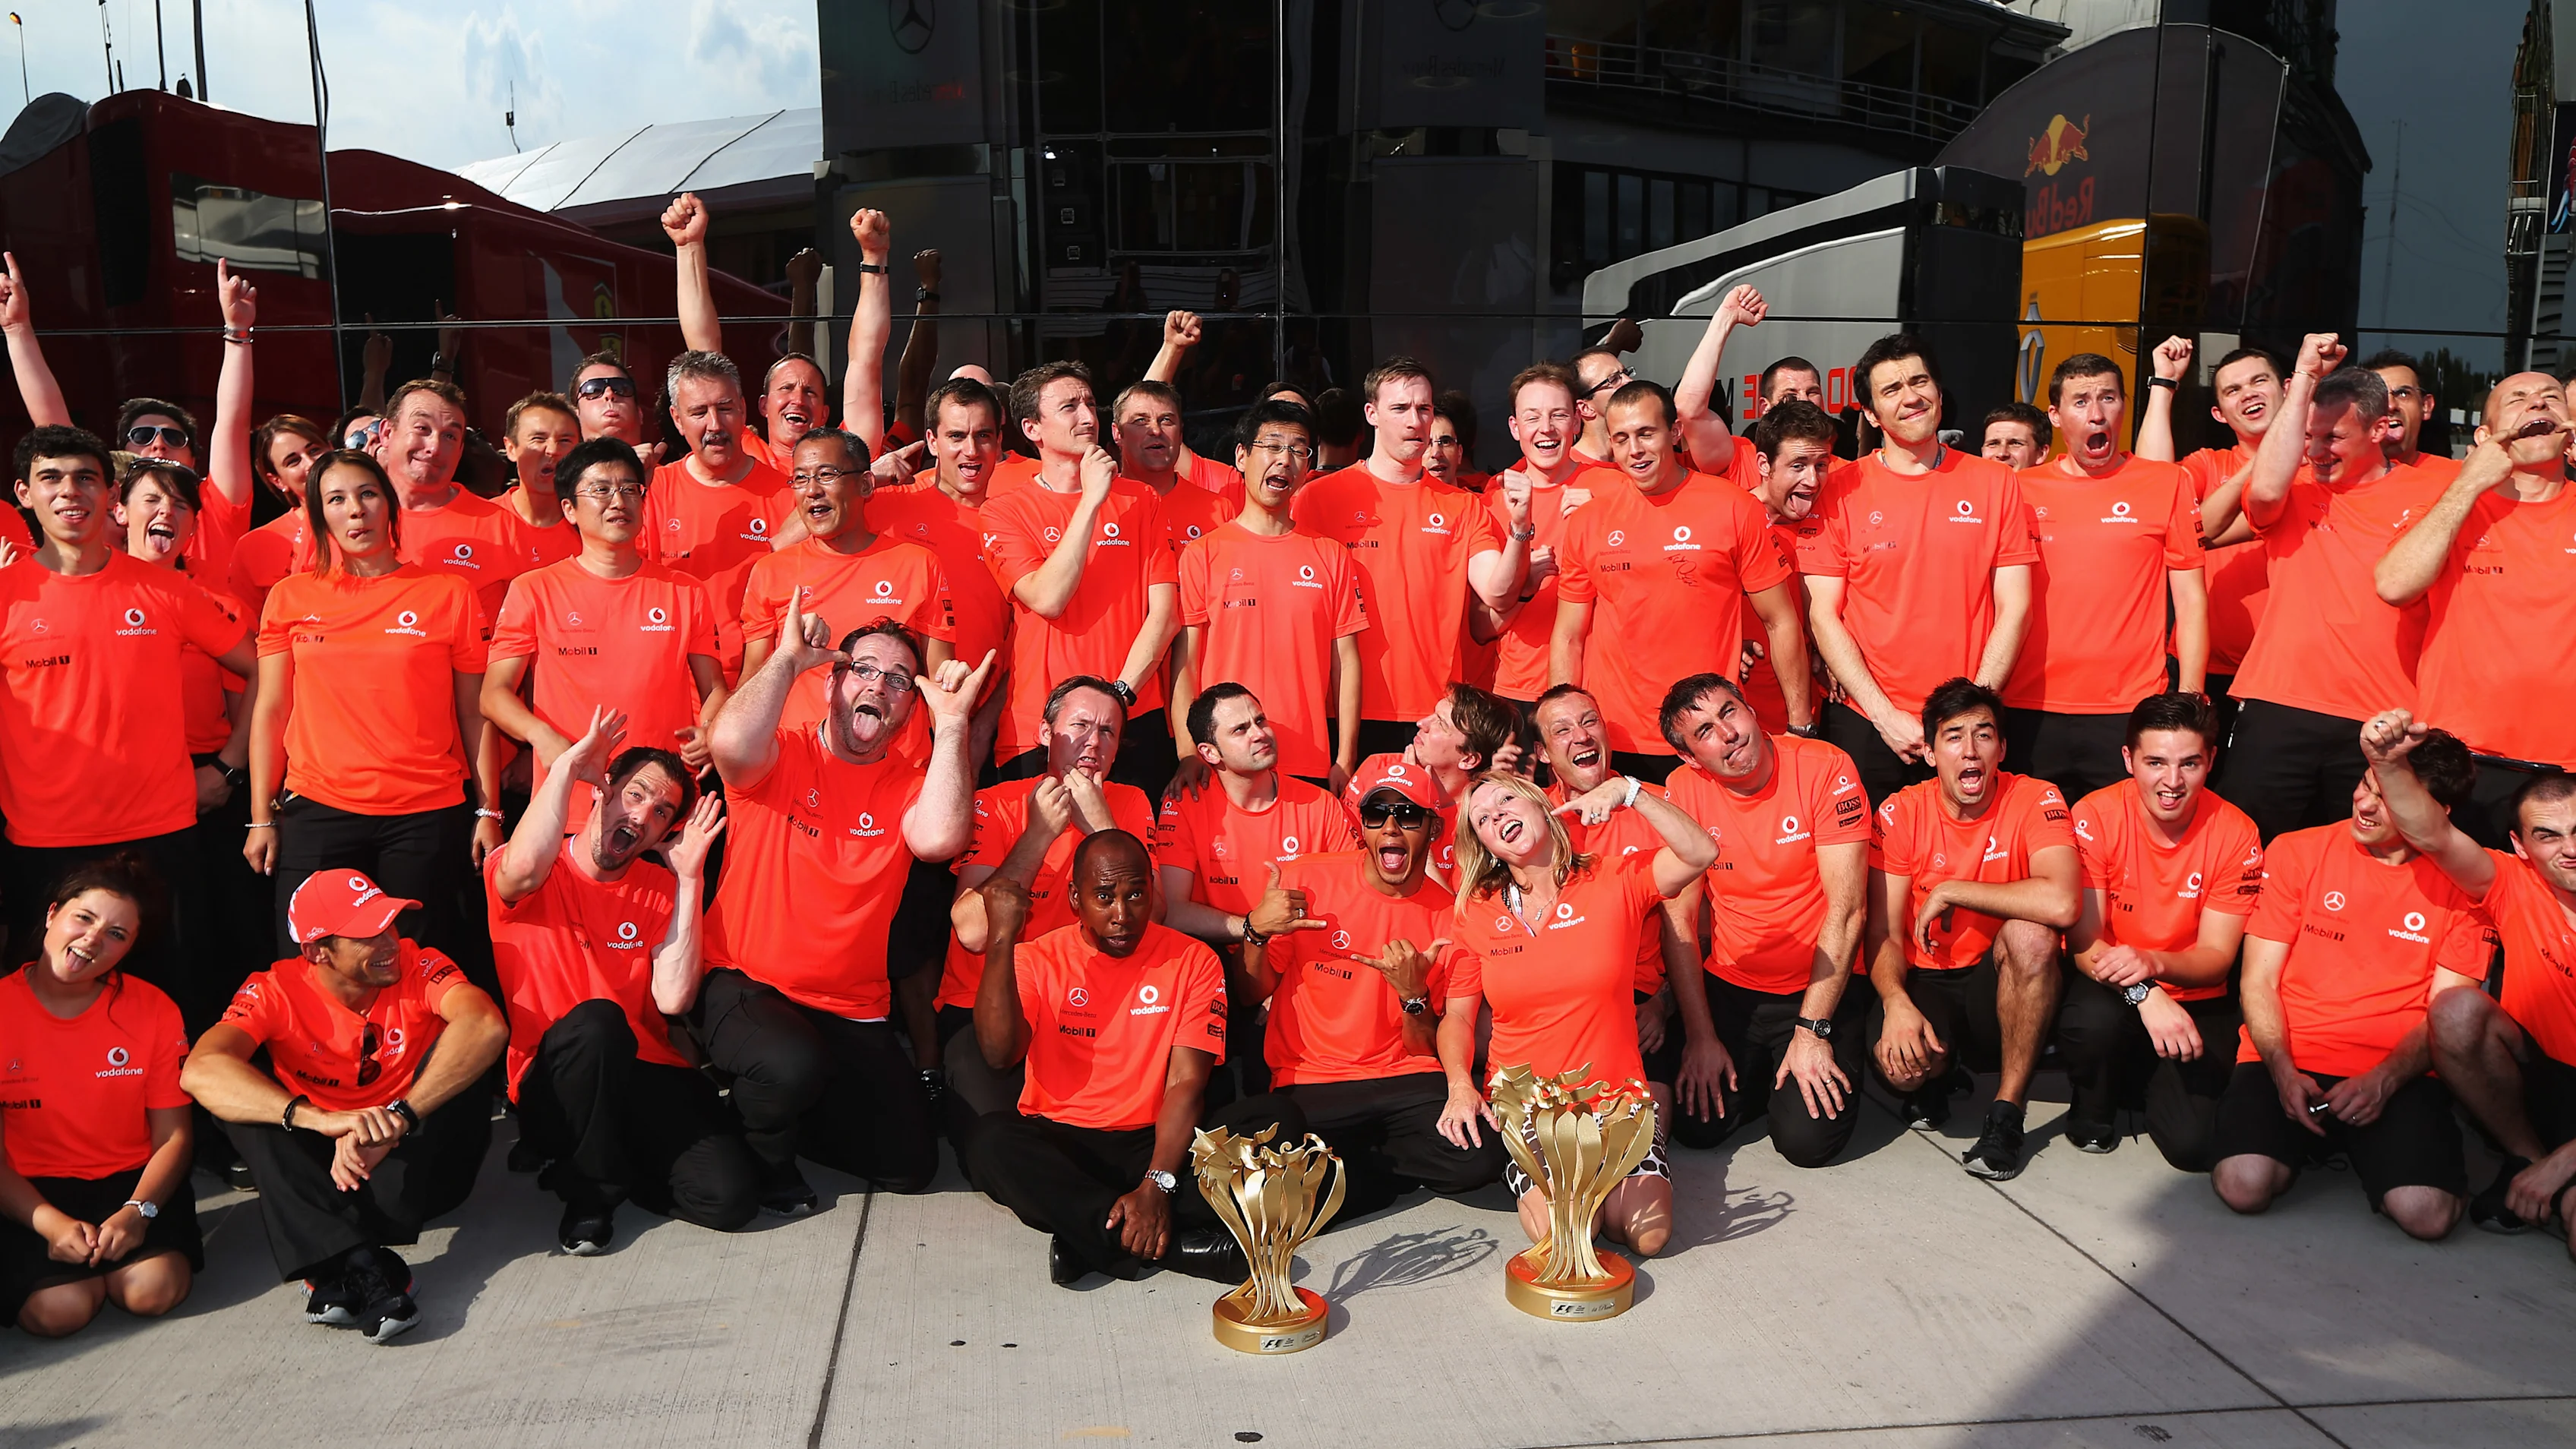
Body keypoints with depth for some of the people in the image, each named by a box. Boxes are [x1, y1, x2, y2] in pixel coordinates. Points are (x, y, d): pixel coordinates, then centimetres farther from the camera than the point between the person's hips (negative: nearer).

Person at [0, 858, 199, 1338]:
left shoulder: (154, 1011, -3)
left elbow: (174, 1135, -3)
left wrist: (138, 1211, -21)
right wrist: (51, 1224, -20)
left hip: (129, 1181, 1)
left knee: (156, 1289, -24)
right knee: (58, 1310, -26)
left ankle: (103, 1260, 10)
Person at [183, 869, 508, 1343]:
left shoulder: (416, 966, -15)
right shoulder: (275, 991, -12)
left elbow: (487, 1025, -36)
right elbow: (199, 1070, -31)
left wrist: (397, 1119, -44)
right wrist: (322, 1120, -45)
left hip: (417, 1162, -1)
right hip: (320, 1167, 1)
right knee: (244, 1097, -22)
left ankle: (338, 1270, -32)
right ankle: (362, 1265, -38)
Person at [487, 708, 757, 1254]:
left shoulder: (663, 889, 7)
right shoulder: (543, 873, -3)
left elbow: (673, 999, -10)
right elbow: (525, 868, -32)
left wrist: (689, 876, -10)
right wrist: (567, 764, -21)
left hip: (644, 1077, 3)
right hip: (554, 1091, -3)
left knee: (730, 1195, -21)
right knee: (595, 1021, -37)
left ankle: (624, 1161, 12)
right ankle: (592, 1185, -11)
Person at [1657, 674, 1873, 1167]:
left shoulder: (1825, 769, -16)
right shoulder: (1683, 790, -7)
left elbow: (1846, 909, -17)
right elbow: (1681, 919, -5)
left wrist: (1811, 1032, -18)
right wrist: (1701, 1037, -11)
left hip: (1821, 988, -3)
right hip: (1729, 988, 3)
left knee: (1808, 1140, -16)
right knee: (1697, 1126, -10)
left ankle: (1819, 1061, 16)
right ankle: (1761, 1072, 20)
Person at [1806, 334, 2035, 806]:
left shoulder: (1996, 483, 4)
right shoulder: (1840, 490, 1)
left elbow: (2014, 609, 1)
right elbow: (1823, 615, -2)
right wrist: (1885, 715, -9)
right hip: (1865, 725, -1)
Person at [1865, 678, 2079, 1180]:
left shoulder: (2035, 800, -12)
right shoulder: (1901, 812, -7)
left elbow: (2062, 903, -32)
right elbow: (1884, 933, -8)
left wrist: (1950, 891, -23)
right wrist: (1896, 1002, -28)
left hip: (2002, 985, 0)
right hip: (1926, 982, 0)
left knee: (2030, 932, -34)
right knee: (1900, 1061, -32)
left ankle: (2007, 1111, -17)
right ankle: (1935, 1074, 11)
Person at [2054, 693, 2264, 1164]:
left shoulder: (2235, 834, -10)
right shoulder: (2096, 817, -14)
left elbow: (2217, 957, -9)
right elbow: (2083, 942, -15)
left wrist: (2152, 962, -31)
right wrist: (2143, 994, -34)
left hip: (2195, 1001, 1)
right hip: (2111, 987, -1)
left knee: (2193, 1143, -20)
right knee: (2094, 1019, -37)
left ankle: (2150, 1079, 17)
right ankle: (2090, 1110, -2)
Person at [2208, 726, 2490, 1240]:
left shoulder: (2459, 883, 5)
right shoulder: (2295, 852, 5)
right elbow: (2257, 980, 4)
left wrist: (2384, 1080, -15)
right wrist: (2283, 1070, -12)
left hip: (2399, 1075, 0)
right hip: (2288, 1060, 0)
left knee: (2428, 1214, -26)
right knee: (2244, 1185, -26)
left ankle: (2364, 1150, 8)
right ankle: (2306, 1138, 8)